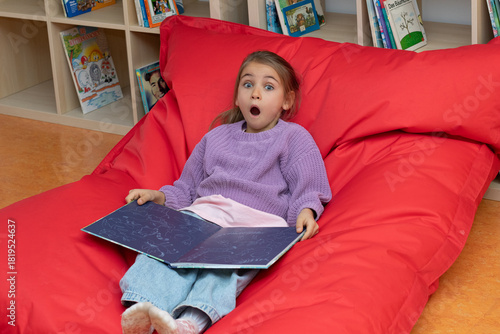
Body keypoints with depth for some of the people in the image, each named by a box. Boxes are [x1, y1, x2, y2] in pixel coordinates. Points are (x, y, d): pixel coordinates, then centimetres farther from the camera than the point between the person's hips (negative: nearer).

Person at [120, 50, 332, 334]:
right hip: (203, 212, 4)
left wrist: (305, 212, -15)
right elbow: (187, 187, 32)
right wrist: (159, 196, 13)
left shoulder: (294, 137, 18)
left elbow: (307, 188, 7)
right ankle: (145, 306, -51)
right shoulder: (216, 136, 31)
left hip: (256, 222, -3)